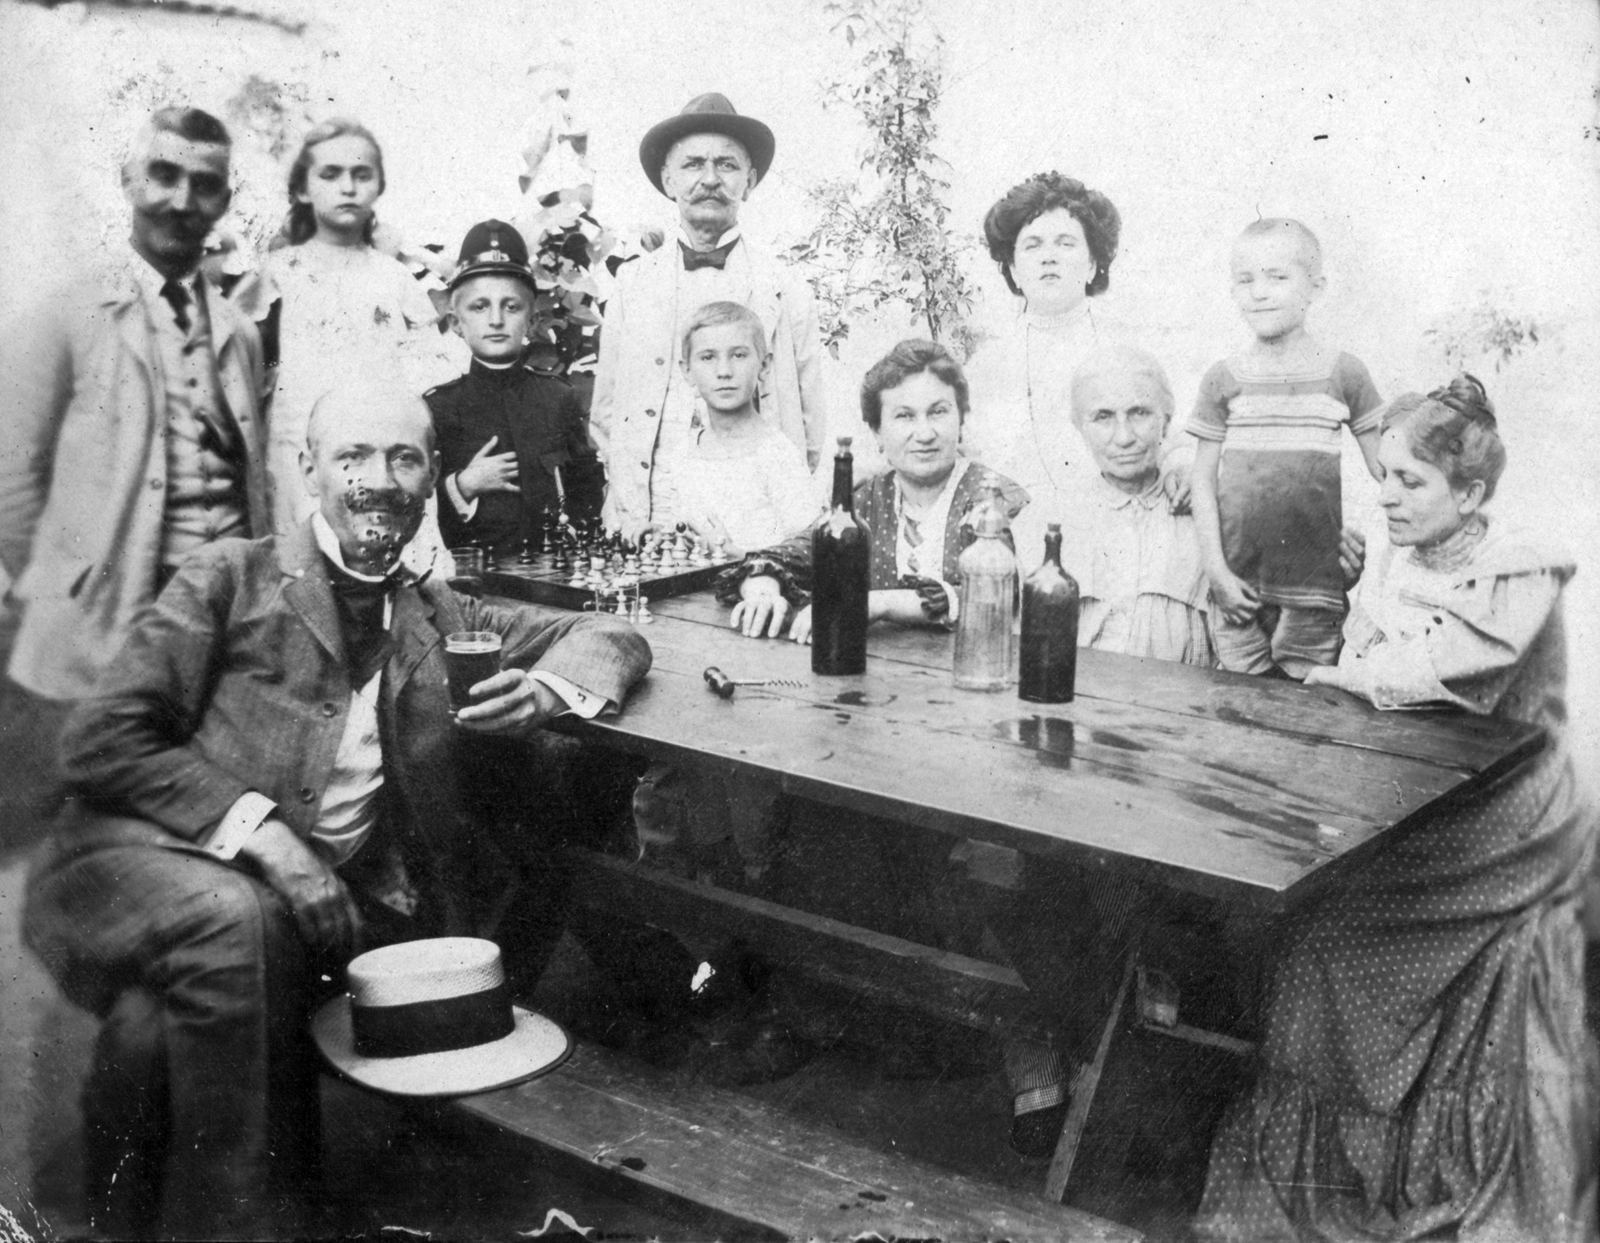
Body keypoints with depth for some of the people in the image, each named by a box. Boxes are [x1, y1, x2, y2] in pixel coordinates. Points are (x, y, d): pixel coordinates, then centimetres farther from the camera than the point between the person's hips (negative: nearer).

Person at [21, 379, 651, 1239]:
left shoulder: (437, 620, 17)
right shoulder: (233, 577, 4)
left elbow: (610, 638, 18)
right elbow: (99, 742, -2)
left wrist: (545, 691, -7)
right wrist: (256, 828, -15)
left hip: (317, 898, 2)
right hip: (149, 859, -2)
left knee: (156, 1025, -29)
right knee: (233, 920, -34)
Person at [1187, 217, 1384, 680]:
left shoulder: (1343, 374, 1)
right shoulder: (1223, 380, 3)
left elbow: (1388, 474, 6)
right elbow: (1203, 480, 3)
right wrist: (1216, 570, -3)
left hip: (1315, 584, -1)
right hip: (1238, 585, 1)